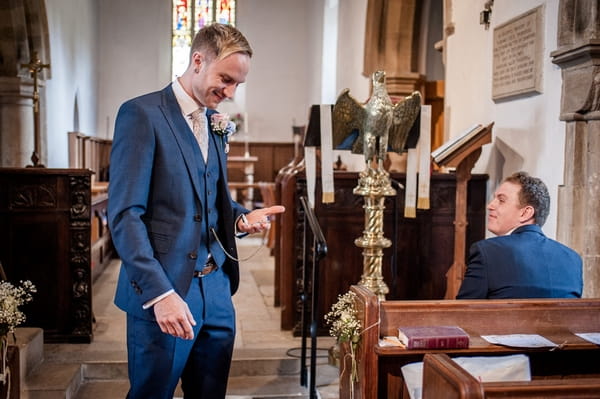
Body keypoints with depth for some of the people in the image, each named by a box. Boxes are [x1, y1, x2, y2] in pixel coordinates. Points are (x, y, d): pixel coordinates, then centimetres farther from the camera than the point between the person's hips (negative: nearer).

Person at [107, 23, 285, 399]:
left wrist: (241, 217, 0)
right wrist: (160, 293, -23)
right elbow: (125, 214, -16)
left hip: (217, 289, 7)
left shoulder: (215, 124, 13)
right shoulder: (142, 114, -10)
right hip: (163, 292, -7)